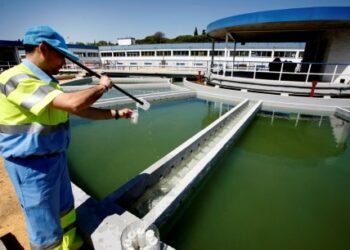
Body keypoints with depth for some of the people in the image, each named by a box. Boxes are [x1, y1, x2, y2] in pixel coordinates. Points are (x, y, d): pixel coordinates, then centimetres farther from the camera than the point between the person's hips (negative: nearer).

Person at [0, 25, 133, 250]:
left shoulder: (46, 82, 8)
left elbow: (82, 111, 9)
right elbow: (73, 103, -35)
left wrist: (116, 114, 5)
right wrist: (102, 86, -18)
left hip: (55, 158, 10)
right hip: (32, 165, -9)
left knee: (65, 210, 26)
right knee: (46, 231, 7)